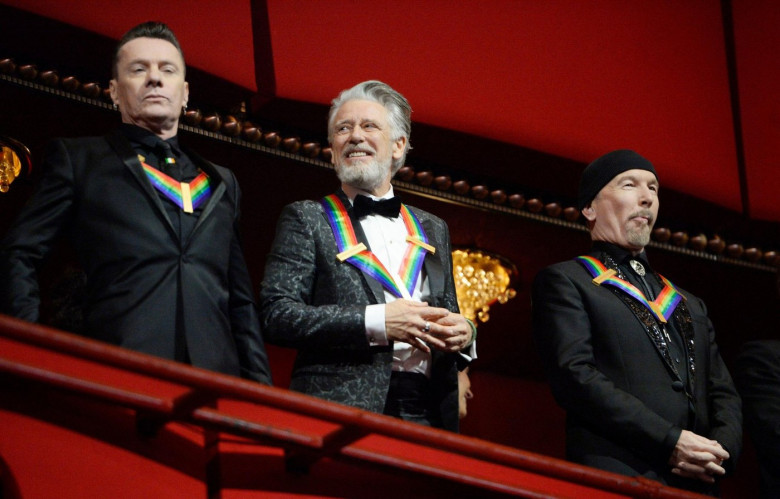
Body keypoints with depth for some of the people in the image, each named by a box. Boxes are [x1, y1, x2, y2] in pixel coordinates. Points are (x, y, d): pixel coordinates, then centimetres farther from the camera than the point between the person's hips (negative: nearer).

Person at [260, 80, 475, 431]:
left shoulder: (433, 230, 22)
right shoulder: (306, 219, 7)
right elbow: (275, 315, -5)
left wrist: (462, 333, 1)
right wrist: (377, 323, -14)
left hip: (428, 416, 4)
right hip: (342, 417, -4)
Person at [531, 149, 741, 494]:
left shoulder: (689, 305, 27)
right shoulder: (564, 282, 8)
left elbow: (723, 393, 22)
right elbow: (574, 376, -6)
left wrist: (721, 449, -1)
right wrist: (671, 441, -13)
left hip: (699, 485, 5)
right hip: (619, 479, -5)